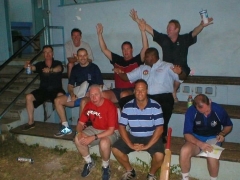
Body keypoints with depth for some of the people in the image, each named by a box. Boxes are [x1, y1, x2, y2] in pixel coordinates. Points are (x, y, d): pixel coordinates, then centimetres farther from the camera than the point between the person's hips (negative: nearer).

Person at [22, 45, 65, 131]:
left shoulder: (57, 63, 1)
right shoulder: (40, 65, 8)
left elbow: (59, 69, -22)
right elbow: (32, 68, -12)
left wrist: (50, 70, -44)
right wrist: (27, 65, -37)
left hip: (56, 89, -3)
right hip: (43, 89, 3)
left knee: (61, 95, -36)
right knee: (28, 97, -17)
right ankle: (31, 122, -4)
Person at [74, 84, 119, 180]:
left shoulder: (110, 106, -26)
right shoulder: (88, 105, -8)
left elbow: (111, 130, -27)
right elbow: (80, 123, -2)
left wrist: (93, 138, -32)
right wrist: (80, 132, -25)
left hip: (111, 132, -5)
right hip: (95, 129, 6)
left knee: (104, 143, -37)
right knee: (78, 139, -18)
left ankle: (105, 166, -6)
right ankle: (89, 162, 7)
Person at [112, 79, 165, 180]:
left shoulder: (155, 106, -14)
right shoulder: (127, 106, -7)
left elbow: (159, 129, -15)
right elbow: (121, 127, -7)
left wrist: (147, 146, -22)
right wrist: (130, 145, -18)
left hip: (151, 138, -2)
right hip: (133, 136, 3)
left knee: (159, 156, -28)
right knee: (116, 149, -14)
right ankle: (130, 171, 13)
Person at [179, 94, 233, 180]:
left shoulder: (219, 110, -15)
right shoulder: (191, 111, -18)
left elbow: (229, 125, 6)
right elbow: (187, 134, -18)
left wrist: (222, 134, -14)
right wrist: (200, 144, -35)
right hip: (196, 138, 0)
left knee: (212, 157, -34)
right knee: (184, 151, -32)